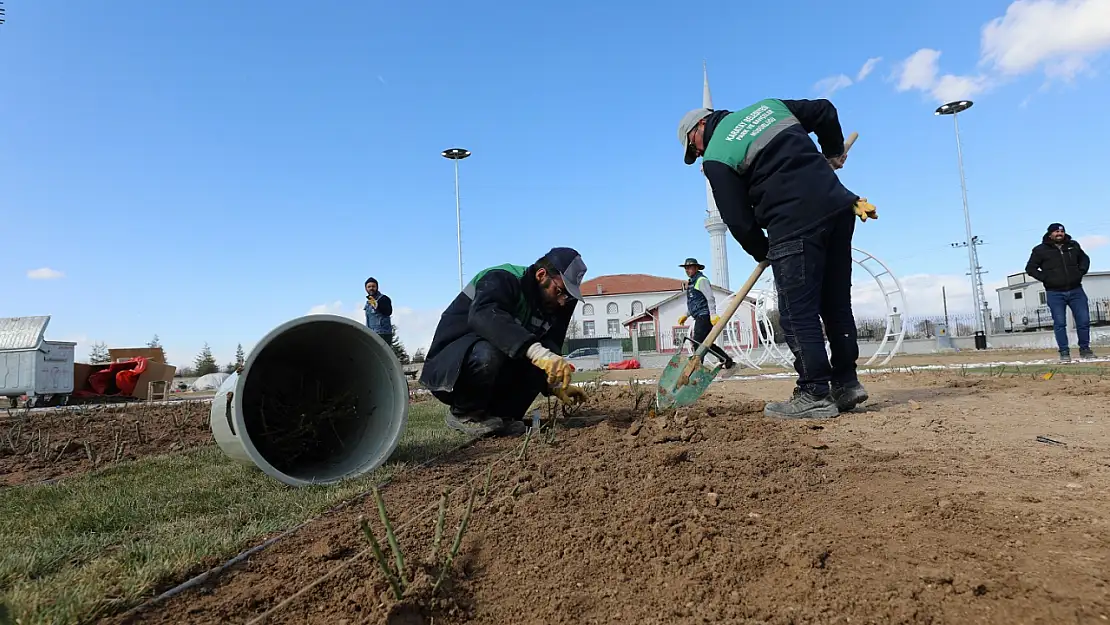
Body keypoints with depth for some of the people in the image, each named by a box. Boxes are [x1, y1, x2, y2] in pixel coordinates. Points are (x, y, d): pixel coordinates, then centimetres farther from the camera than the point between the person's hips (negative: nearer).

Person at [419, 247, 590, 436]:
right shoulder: (502, 279, -22)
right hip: (446, 369, -7)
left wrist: (556, 386, -19)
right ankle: (464, 414, -10)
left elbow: (550, 349, -1)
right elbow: (483, 316, -44)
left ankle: (499, 414, -2)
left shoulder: (554, 306, 1)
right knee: (487, 353, -37)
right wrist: (537, 351, -54)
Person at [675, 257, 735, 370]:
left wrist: (713, 314, -25)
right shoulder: (691, 282, 22)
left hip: (704, 316, -10)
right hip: (699, 318, 10)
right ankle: (728, 362, 18)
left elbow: (710, 298, -17)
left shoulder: (701, 280, -7)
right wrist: (686, 315, 25)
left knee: (698, 343, -12)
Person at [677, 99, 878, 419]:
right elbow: (825, 111, 25)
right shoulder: (767, 105, 18)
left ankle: (814, 395, 1)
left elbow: (739, 221, -2)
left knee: (797, 313, -1)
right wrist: (833, 152, 39)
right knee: (837, 305, 13)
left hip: (794, 226, -8)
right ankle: (846, 384, 20)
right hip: (837, 207, 8)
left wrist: (763, 253, 15)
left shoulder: (716, 158, -2)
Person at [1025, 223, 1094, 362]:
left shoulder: (1073, 245, 9)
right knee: (1060, 323, -3)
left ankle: (1085, 349, 18)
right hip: (1055, 294, -3)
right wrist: (1045, 278, -10)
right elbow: (1030, 268, 1)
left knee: (1084, 320, 3)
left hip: (1076, 291, 3)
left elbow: (1085, 259, 25)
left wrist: (1081, 272, 7)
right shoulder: (1040, 250, -2)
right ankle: (1064, 352, 3)